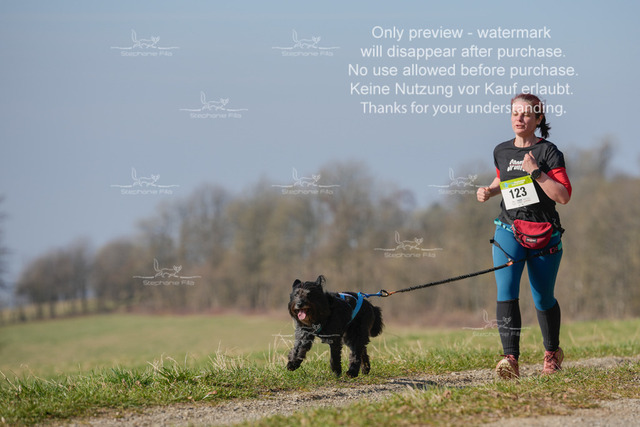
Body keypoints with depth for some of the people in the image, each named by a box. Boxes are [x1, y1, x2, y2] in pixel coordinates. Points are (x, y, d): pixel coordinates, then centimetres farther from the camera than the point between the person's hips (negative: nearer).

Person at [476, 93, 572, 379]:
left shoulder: (548, 152, -7)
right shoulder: (501, 151, 8)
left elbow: (563, 196, -14)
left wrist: (536, 172, -21)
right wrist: (489, 191, 9)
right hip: (508, 230, 3)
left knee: (543, 299, 9)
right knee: (506, 292, -19)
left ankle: (552, 352, 36)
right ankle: (510, 360, -27)